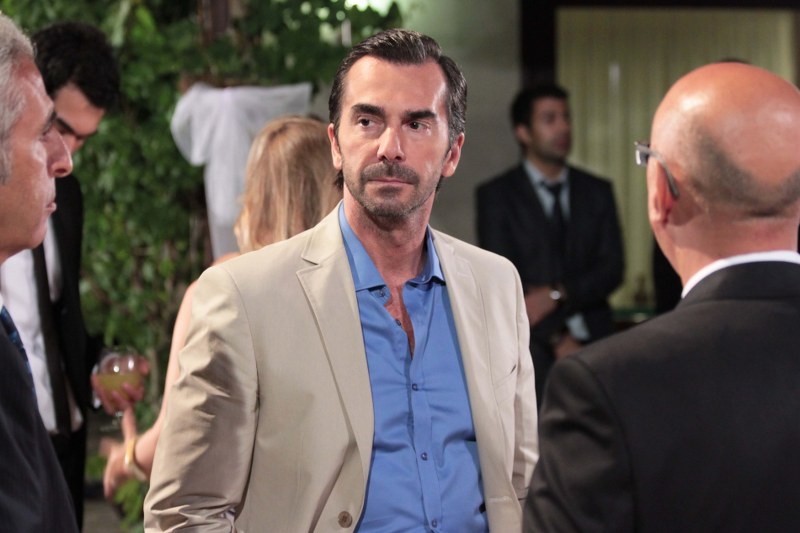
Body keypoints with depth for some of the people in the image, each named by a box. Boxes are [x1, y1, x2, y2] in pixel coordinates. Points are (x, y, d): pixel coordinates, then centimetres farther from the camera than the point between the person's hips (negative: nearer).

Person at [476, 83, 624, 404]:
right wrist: (558, 337, -10)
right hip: (532, 352, -2)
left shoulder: (597, 191, 13)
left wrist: (557, 294, -11)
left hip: (595, 347, 3)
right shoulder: (496, 196, 4)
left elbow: (612, 269, 6)